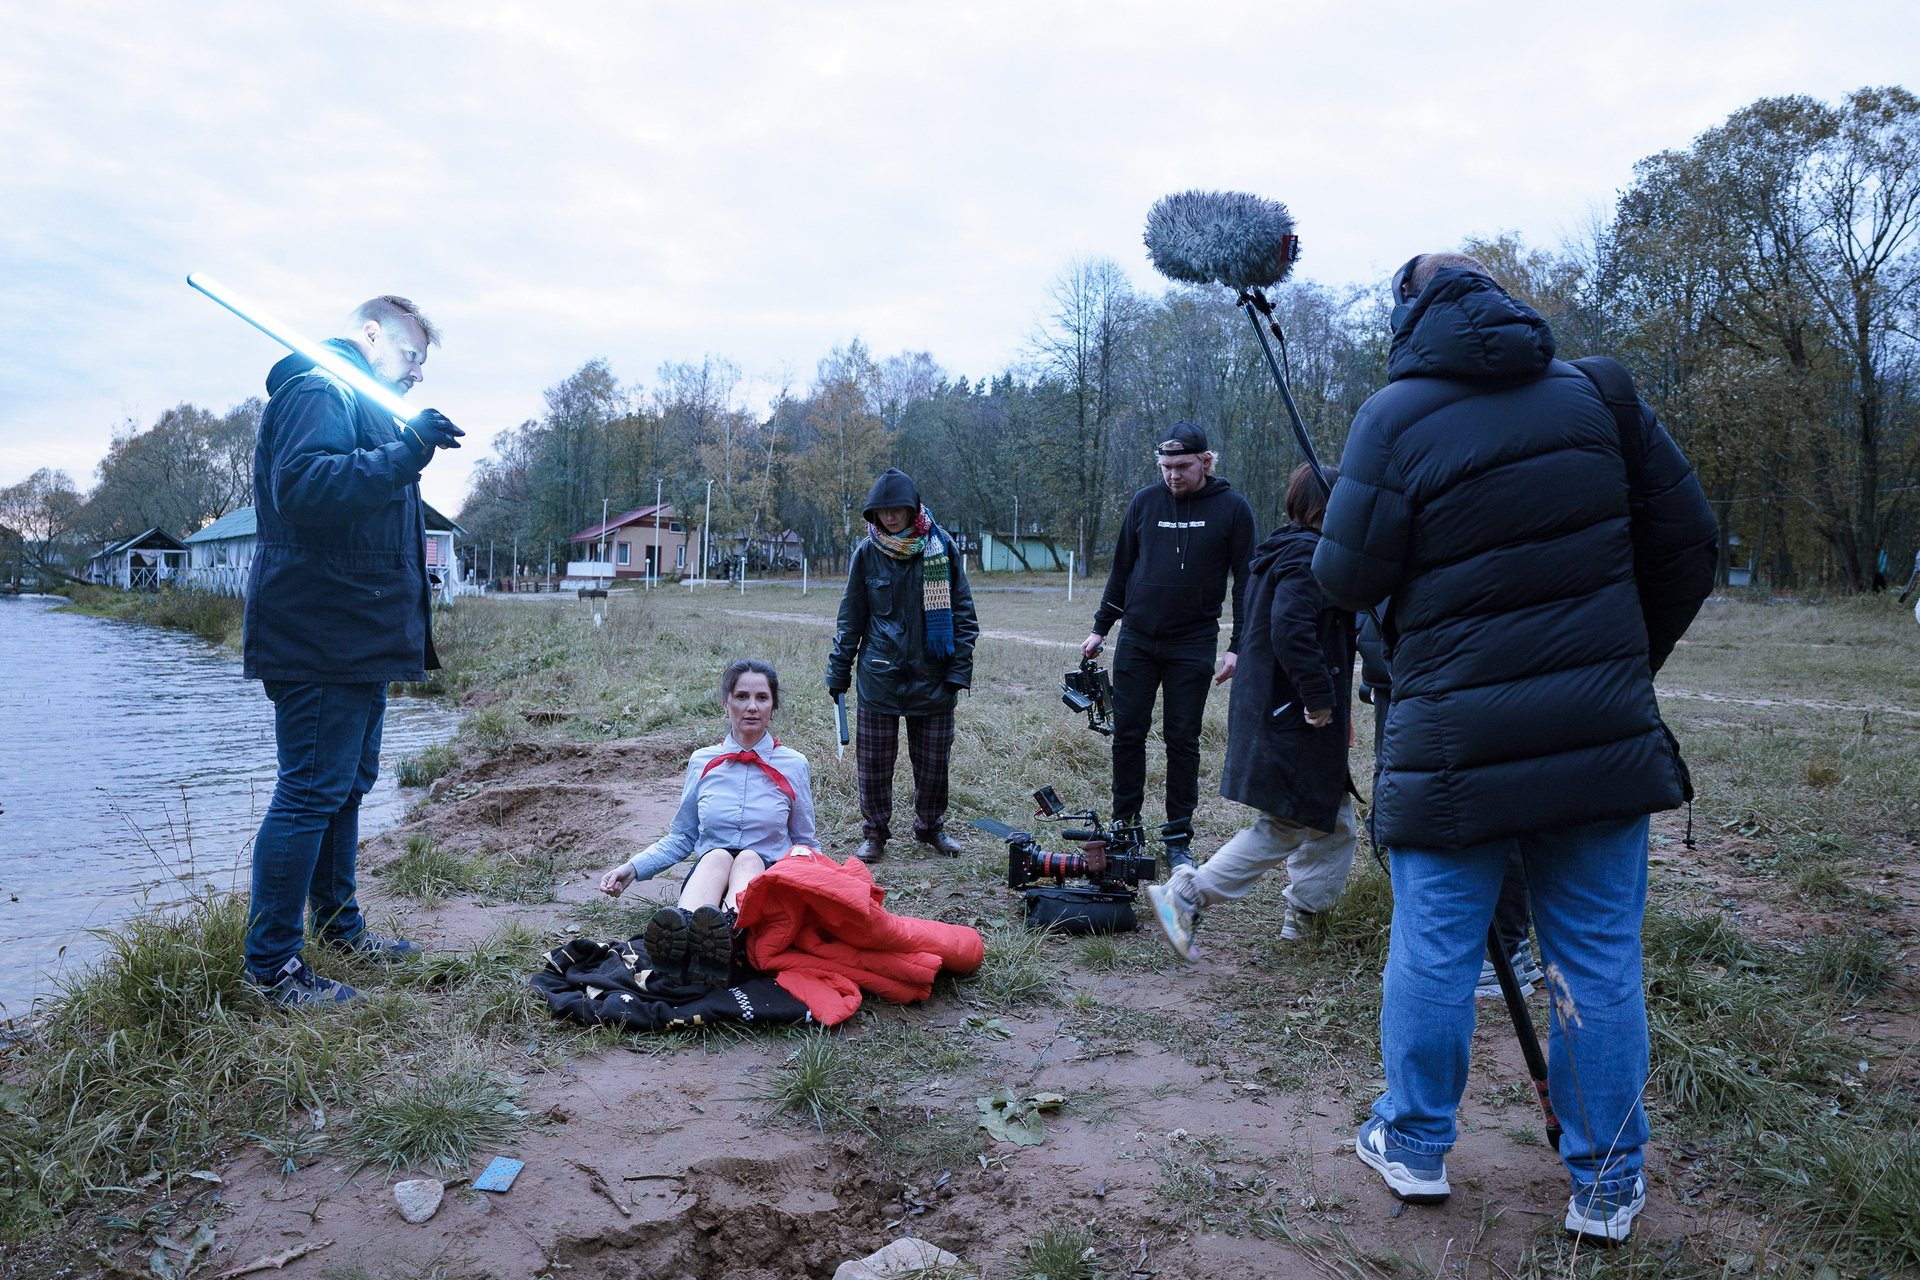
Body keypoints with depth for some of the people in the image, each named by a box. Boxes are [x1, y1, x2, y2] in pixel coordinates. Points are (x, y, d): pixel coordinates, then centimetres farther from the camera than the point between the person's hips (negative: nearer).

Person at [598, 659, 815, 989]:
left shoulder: (794, 765, 7)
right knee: (717, 856, -34)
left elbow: (804, 845, 13)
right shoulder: (703, 762, 10)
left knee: (748, 858, -36)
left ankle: (728, 936, -68)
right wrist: (633, 868, 0)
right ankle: (678, 933, -67)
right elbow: (681, 837, 17)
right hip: (706, 875, 1)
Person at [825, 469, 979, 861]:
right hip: (879, 677, 0)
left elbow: (962, 613, 2)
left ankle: (930, 826, 32)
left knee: (934, 761, 10)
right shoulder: (867, 552, 0)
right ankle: (875, 833, 22)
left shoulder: (942, 547, -2)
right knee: (873, 762, 4)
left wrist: (959, 670, -4)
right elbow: (850, 618, 7)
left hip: (932, 677, 0)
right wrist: (838, 672, 6)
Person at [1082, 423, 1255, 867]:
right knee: (1127, 733, 3)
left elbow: (1246, 582, -1)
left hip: (1192, 644, -2)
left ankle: (1178, 839, 13)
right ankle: (1124, 826, 17)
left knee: (1183, 739, 3)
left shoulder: (1232, 509, -4)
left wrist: (1237, 646, -7)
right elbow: (1121, 569, 12)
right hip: (1137, 639, 2)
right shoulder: (1145, 502, 4)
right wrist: (1100, 628, 11)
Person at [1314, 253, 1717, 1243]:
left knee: (1433, 949, 11)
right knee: (1599, 961, 12)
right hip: (1603, 740, 4)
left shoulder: (1397, 416, -8)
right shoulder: (1596, 393, 5)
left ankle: (1414, 1147, 27)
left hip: (1456, 747, -3)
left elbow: (1346, 580, -9)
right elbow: (1686, 542, 8)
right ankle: (1605, 1187, 24)